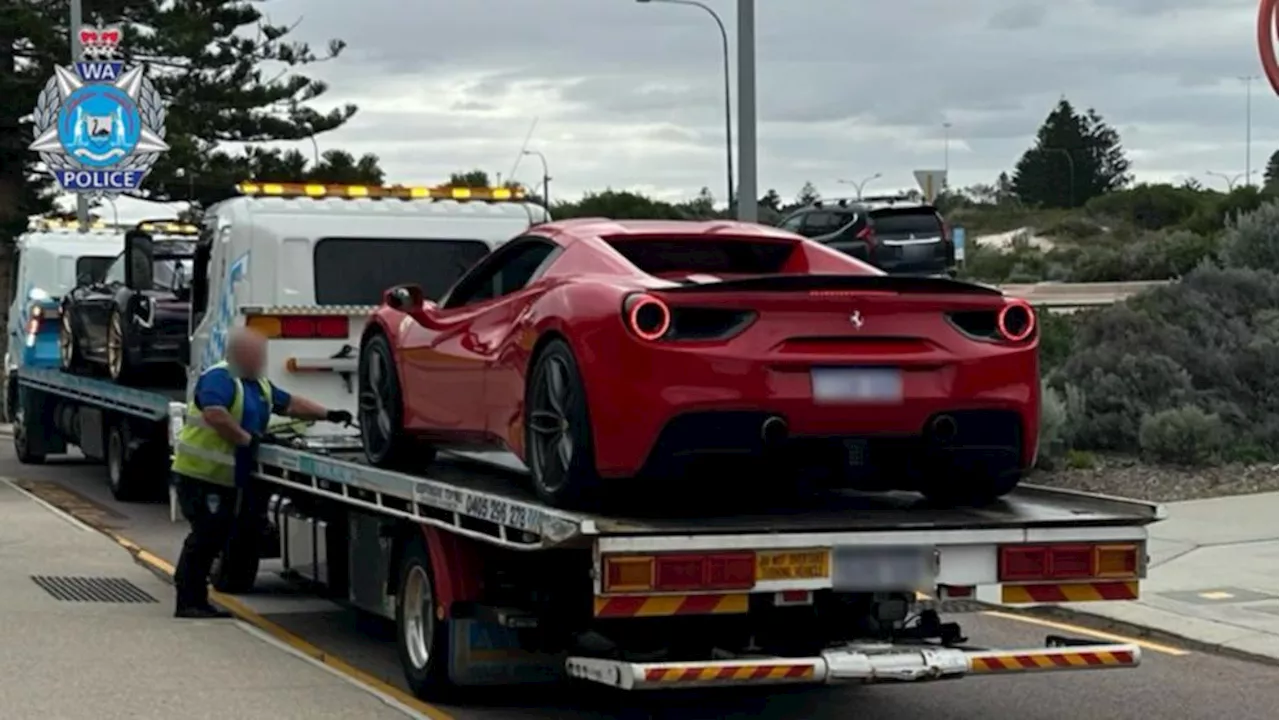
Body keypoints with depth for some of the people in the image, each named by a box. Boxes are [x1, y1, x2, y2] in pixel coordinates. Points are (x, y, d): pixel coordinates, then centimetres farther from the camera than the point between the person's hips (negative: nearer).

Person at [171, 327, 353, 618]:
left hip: (225, 478, 10)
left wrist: (328, 415, 22)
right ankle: (188, 602, -4)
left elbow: (289, 403, 27)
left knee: (215, 538, 10)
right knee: (205, 535, -10)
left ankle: (197, 600, 17)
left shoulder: (259, 386, 17)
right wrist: (247, 438, -21)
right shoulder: (219, 378, -16)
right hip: (200, 474, -10)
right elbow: (215, 414, -31)